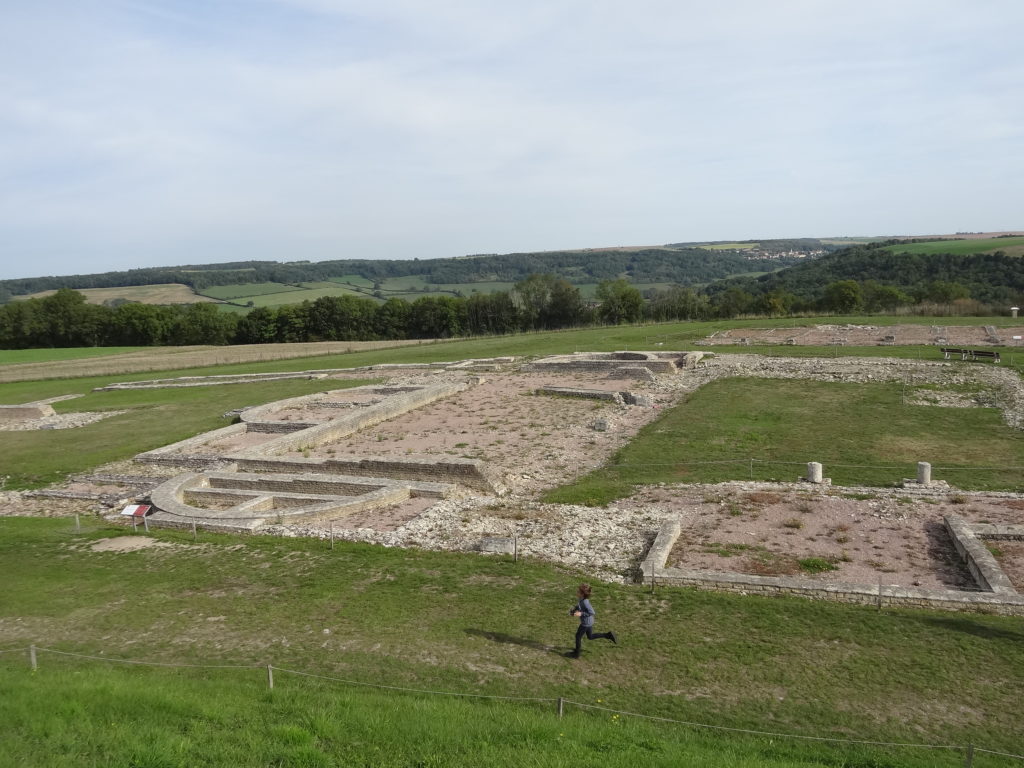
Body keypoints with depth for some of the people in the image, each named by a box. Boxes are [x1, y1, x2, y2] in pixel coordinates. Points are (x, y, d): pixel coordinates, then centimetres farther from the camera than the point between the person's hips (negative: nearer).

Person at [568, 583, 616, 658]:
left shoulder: (585, 602, -31)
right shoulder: (581, 599, -5)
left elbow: (592, 612, -29)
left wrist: (581, 614, -29)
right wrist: (574, 608, -1)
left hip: (586, 623, -9)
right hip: (589, 622, 9)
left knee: (578, 636, 10)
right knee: (590, 636, 25)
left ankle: (576, 653, 29)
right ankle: (609, 635, 24)